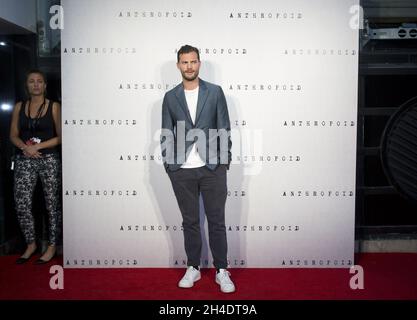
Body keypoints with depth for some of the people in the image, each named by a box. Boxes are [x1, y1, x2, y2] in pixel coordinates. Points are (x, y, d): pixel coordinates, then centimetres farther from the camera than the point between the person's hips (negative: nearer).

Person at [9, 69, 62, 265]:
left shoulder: (54, 107, 1)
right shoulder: (19, 107, 11)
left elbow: (60, 137, -3)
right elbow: (13, 135, 8)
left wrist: (38, 146, -13)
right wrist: (25, 147, -11)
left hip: (49, 160, -3)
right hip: (24, 160, 3)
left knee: (52, 203, 2)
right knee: (21, 204, 0)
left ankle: (52, 246, 13)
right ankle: (31, 244, 17)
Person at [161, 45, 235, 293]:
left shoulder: (215, 92, 4)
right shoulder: (170, 97, 8)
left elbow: (224, 129, 3)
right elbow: (167, 134, 9)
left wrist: (225, 161, -2)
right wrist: (168, 164, 2)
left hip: (212, 168, -1)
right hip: (182, 171, 2)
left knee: (217, 221, 4)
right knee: (190, 221, 10)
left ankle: (222, 271, 15)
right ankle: (193, 268, 23)